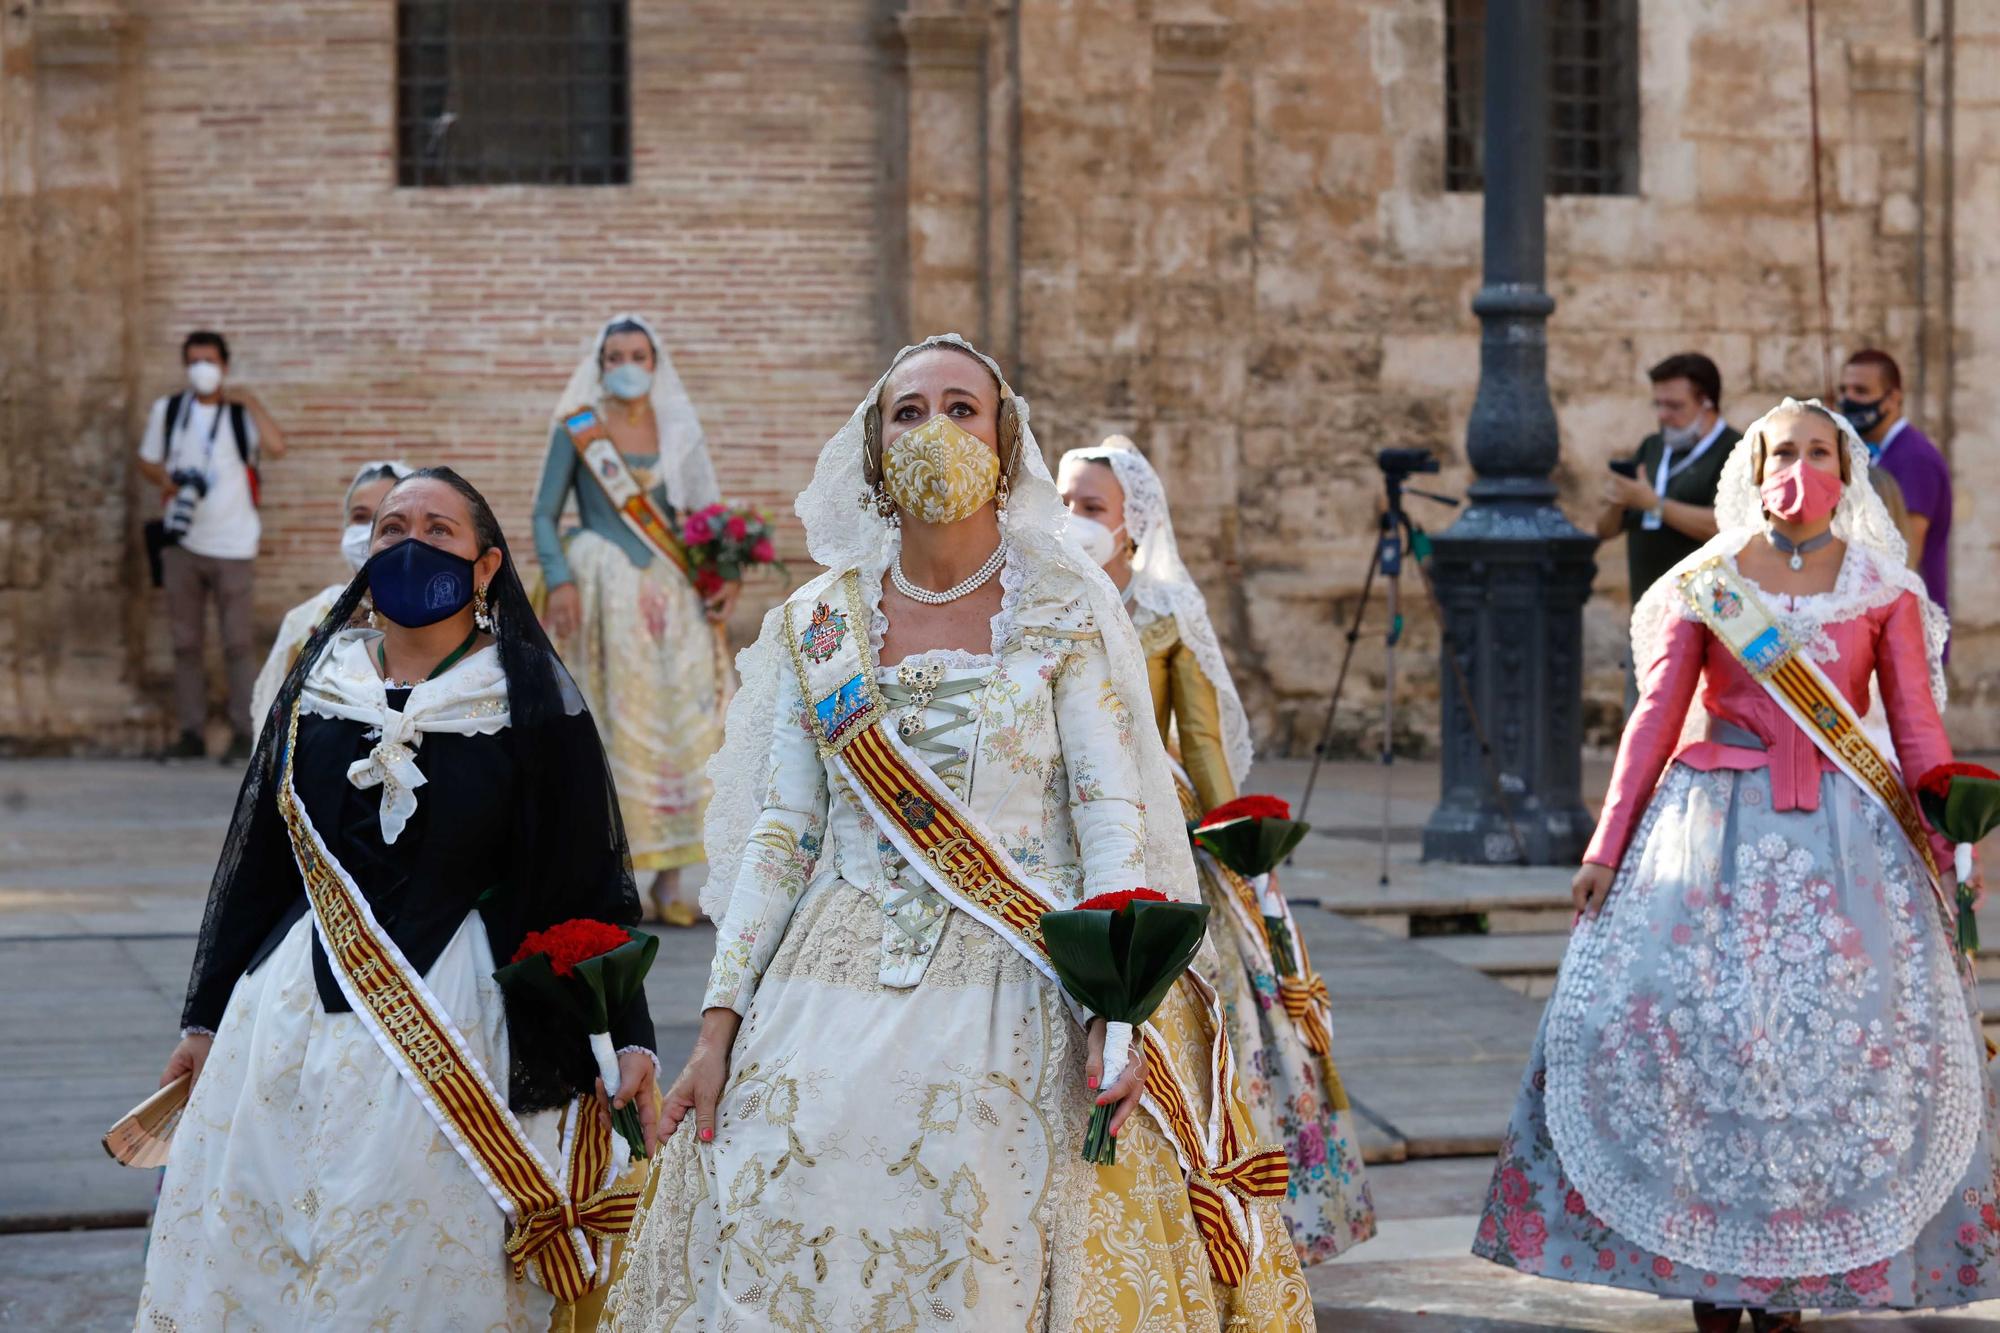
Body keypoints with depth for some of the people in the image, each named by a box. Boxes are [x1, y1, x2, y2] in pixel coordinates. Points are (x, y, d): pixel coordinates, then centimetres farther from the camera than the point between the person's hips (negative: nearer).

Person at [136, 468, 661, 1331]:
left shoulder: (531, 702, -3)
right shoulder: (318, 685, 9)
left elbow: (590, 882, -2)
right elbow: (257, 862, 15)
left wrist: (626, 1036, -10)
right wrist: (206, 1018, 16)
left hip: (452, 1020, -4)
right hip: (297, 1002, 4)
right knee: (241, 1258, 5)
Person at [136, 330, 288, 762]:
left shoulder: (241, 413, -1)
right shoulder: (166, 410, 9)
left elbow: (277, 447, -18)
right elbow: (147, 461, 16)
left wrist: (251, 402, -18)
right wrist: (166, 479, -5)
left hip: (233, 546, -3)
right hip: (182, 543, 3)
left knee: (237, 642, -3)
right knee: (186, 642, 6)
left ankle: (243, 734, 2)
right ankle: (191, 733, 11)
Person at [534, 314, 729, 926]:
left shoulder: (679, 431, 11)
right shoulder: (577, 430, 3)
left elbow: (705, 512, 13)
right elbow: (545, 514, 2)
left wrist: (727, 573, -3)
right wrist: (559, 581, -12)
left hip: (672, 593, 3)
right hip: (605, 592, -3)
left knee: (678, 727, -3)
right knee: (613, 728, -5)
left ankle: (669, 881, 0)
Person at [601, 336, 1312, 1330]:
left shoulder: (1067, 612, 1)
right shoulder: (818, 624, 9)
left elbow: (1116, 817, -4)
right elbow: (778, 835, 9)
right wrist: (720, 1023, 2)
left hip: (1011, 999, -2)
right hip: (834, 999, 3)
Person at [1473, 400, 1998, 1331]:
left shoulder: (1884, 589, 5)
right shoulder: (1705, 584, 4)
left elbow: (1918, 729, 6)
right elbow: (1655, 719, 4)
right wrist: (1605, 848, 0)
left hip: (1844, 834, 0)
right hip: (1714, 824, 0)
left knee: (1837, 1033, -4)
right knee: (1687, 1017, -7)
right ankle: (1706, 1255, 6)